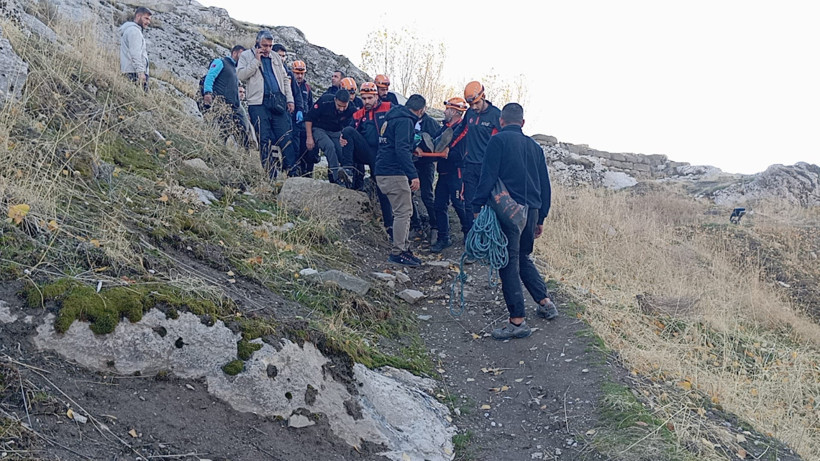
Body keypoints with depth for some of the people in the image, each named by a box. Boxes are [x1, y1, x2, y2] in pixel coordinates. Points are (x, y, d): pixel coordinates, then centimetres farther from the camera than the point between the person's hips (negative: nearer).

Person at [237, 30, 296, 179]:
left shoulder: (275, 58, 20)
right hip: (258, 104, -4)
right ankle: (271, 175, -4)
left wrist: (290, 100, 13)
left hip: (278, 103, 4)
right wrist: (256, 61, -8)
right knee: (266, 140, -6)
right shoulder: (246, 56, 8)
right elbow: (241, 75, -7)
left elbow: (285, 80, 23)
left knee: (285, 137, -3)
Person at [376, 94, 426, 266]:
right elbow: (401, 149, -24)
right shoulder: (405, 121, -14)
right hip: (393, 173, -10)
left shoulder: (395, 118, 17)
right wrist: (413, 175, -26)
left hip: (384, 171, 10)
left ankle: (404, 248, 18)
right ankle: (397, 252, -6)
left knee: (404, 211, 15)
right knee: (403, 212, -8)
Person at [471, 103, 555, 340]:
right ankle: (545, 303, 22)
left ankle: (518, 321, -5)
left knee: (509, 263, -3)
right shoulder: (534, 146, 16)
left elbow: (488, 177, -12)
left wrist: (478, 207, -11)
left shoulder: (498, 141, -3)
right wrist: (540, 218, 25)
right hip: (532, 210, 6)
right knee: (523, 258, 24)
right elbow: (545, 185, 19)